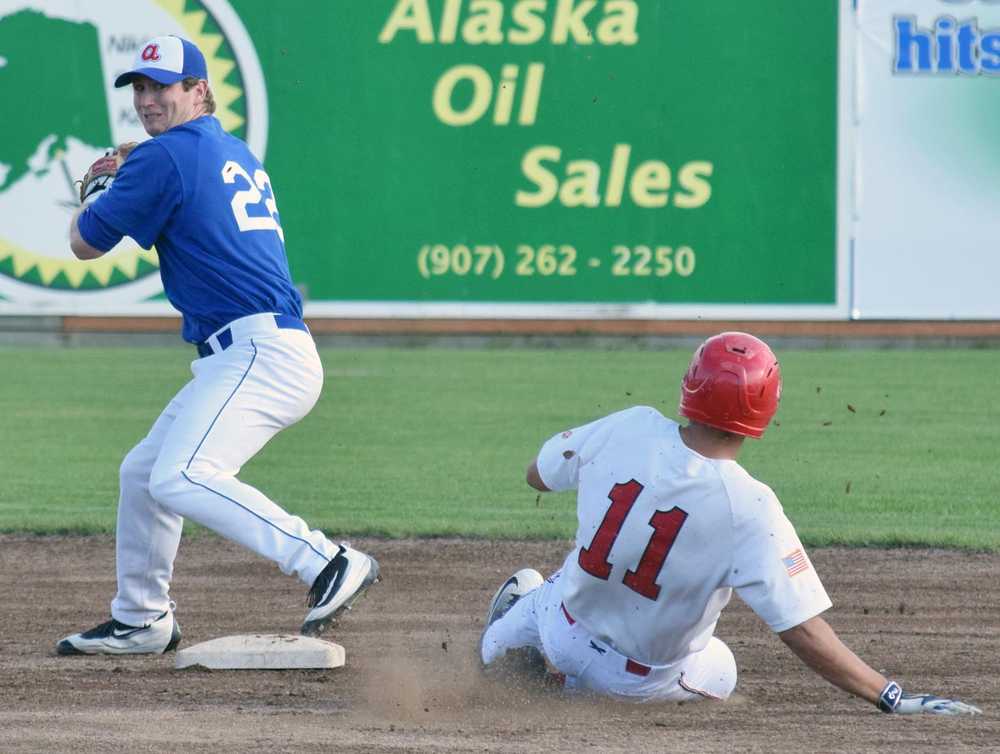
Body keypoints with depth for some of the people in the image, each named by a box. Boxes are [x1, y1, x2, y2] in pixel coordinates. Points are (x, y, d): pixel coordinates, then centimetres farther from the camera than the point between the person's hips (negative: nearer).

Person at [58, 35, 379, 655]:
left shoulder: (166, 156, -8)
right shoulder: (238, 155, 20)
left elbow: (85, 244, 0)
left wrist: (97, 187, 21)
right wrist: (122, 182, 28)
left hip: (261, 353, -10)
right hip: (242, 356, 10)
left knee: (180, 478, -26)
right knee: (144, 471, 20)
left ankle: (328, 565, -32)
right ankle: (141, 621, 31)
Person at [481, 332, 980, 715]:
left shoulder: (631, 429, -23)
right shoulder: (750, 509, -33)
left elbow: (537, 475, -2)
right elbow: (803, 632, -34)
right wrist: (894, 698, -31)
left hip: (566, 629, 6)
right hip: (644, 682, -6)